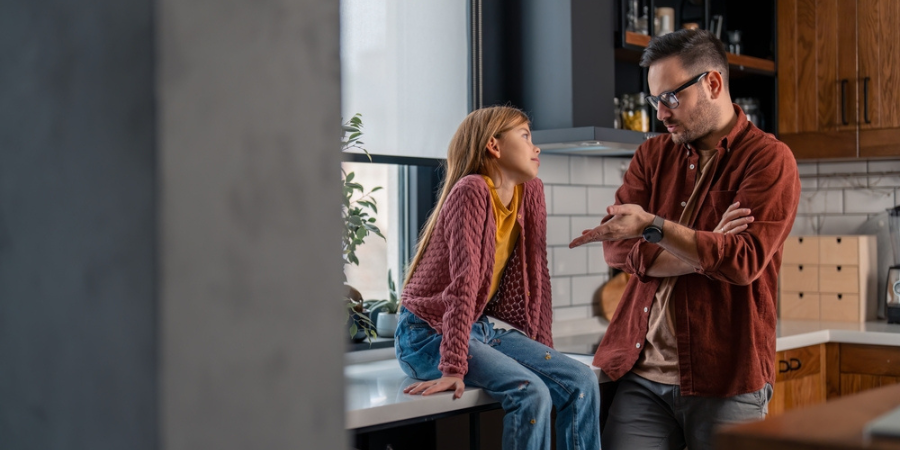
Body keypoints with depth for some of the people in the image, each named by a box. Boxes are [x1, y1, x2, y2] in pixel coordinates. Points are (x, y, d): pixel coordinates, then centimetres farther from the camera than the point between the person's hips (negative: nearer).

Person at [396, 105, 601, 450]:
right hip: (429, 333, -8)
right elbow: (464, 281, -27)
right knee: (530, 392, -27)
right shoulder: (472, 191, -19)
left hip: (482, 329, 8)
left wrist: (545, 350, 6)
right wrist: (453, 369, -31)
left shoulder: (531, 192, 4)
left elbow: (535, 275, 8)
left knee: (582, 382, -8)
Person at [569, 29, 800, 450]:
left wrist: (653, 227, -27)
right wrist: (705, 251, -13)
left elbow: (745, 261, -17)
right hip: (641, 372, 4)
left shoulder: (769, 158, -3)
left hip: (724, 379, -3)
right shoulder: (652, 155, 12)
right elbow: (617, 247, 0)